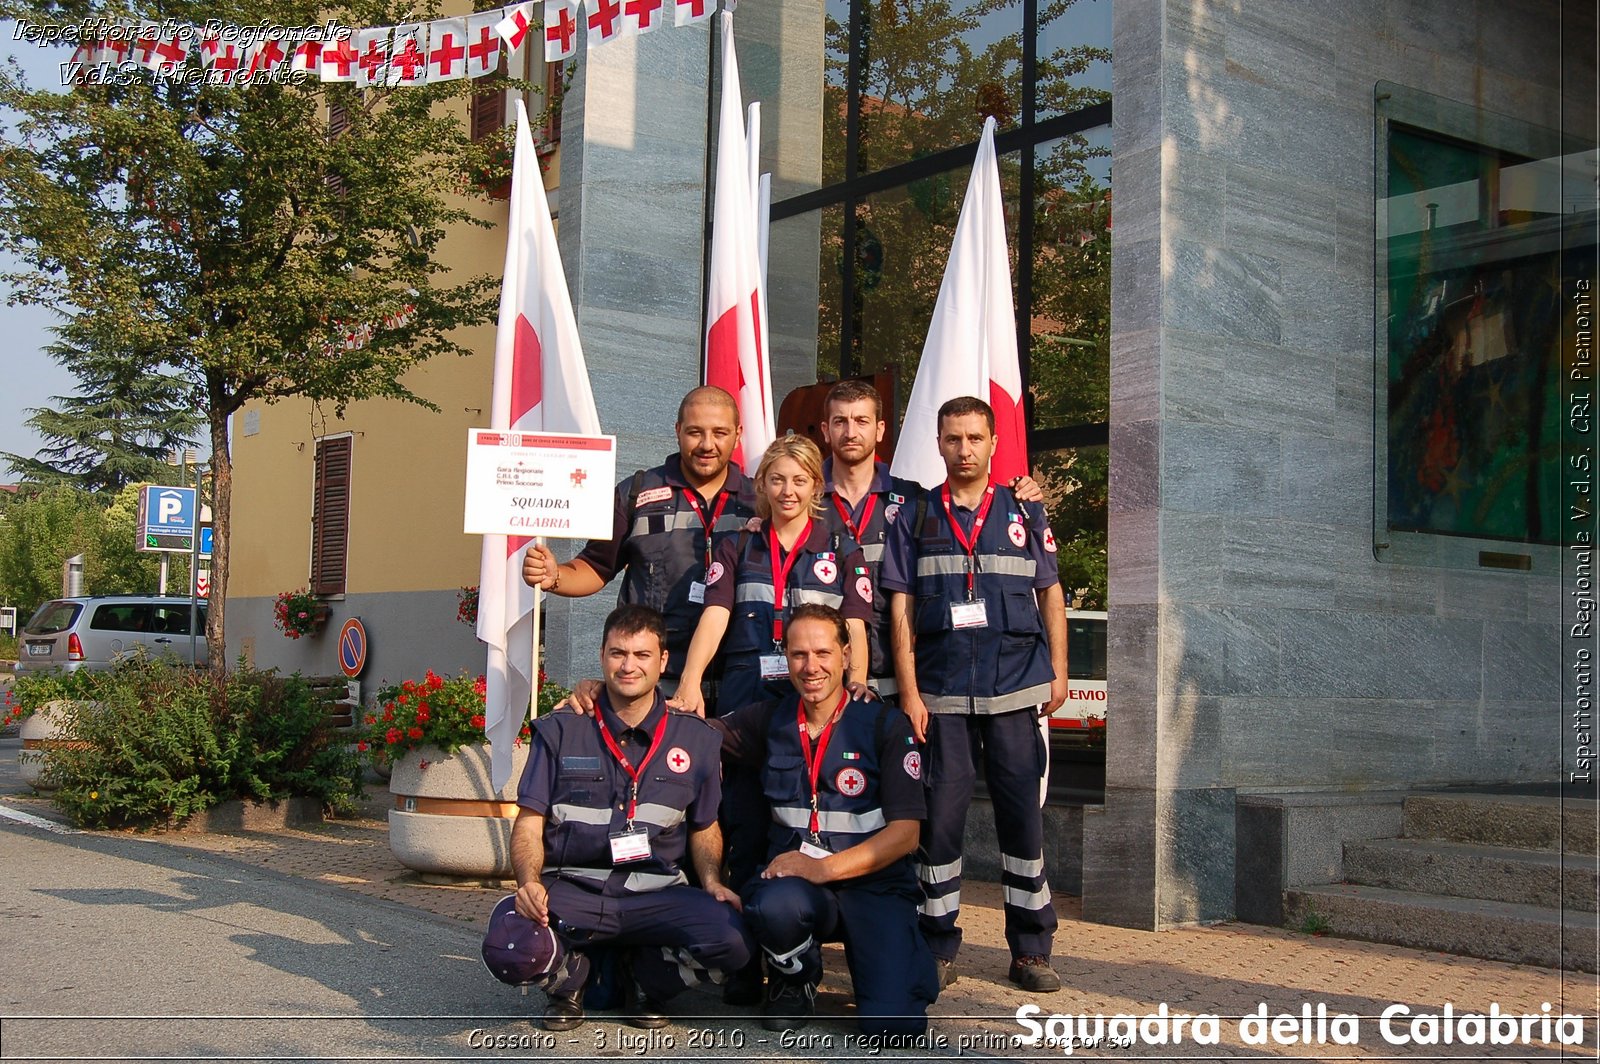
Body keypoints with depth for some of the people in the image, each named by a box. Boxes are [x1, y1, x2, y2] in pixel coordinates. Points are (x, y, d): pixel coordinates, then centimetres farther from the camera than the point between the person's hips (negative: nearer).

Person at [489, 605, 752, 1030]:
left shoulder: (697, 740, 10)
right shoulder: (560, 732, 6)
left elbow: (704, 828, 20)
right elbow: (529, 823, 4)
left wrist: (712, 880, 0)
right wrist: (529, 881, -16)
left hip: (656, 896, 1)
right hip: (571, 891, -1)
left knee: (733, 939, -28)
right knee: (509, 944, -33)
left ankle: (647, 981, 8)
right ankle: (571, 976, 7)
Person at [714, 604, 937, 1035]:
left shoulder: (886, 725, -2)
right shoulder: (770, 721, 9)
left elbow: (905, 833, -8)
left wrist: (825, 868, -20)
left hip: (874, 886, -2)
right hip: (794, 878, 2)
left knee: (893, 1026, -25)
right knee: (777, 904, -37)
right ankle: (795, 980, 0)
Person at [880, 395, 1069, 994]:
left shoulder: (1024, 513, 10)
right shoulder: (916, 519, 8)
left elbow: (1050, 594, 13)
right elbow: (901, 610, 5)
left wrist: (1058, 672, 5)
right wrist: (908, 692, -3)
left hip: (1015, 687, 0)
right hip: (941, 691, 0)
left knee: (1022, 812, 2)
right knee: (940, 814, 1)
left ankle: (1030, 951, 10)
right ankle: (937, 950, 10)